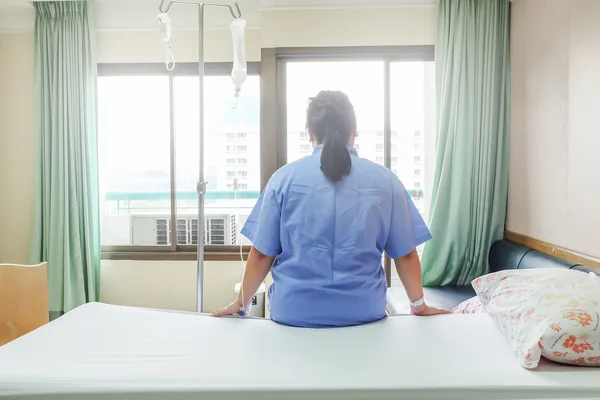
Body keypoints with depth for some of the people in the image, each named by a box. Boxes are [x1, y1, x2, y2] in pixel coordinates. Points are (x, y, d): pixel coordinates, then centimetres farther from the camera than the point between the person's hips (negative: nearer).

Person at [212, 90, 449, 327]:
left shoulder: (285, 178, -6)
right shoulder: (386, 180, -3)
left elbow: (261, 254, -2)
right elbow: (405, 254, 3)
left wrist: (241, 304, 13)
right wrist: (419, 305, 19)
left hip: (294, 312, 0)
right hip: (363, 312, 1)